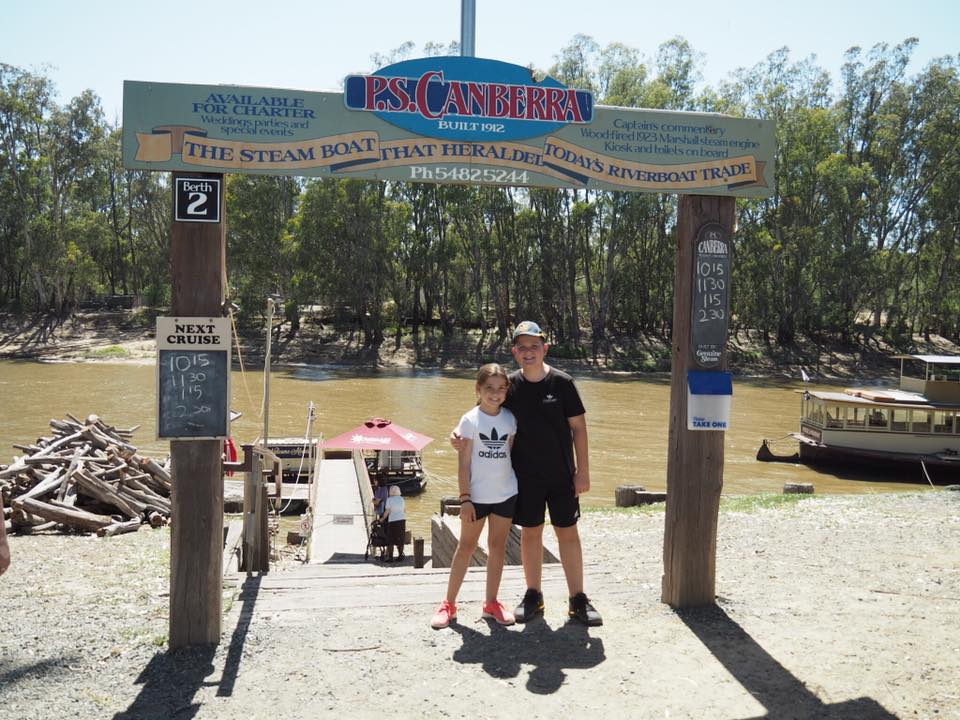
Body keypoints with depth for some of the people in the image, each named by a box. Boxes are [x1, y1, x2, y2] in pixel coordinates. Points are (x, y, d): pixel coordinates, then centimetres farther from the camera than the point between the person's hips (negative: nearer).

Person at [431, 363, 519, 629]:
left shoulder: (510, 418, 2)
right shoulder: (470, 420, -9)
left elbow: (511, 454, 8)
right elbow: (463, 463, -9)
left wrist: (517, 488, 2)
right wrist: (465, 499, -12)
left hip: (505, 494, 4)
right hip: (477, 495, -3)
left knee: (497, 547, 11)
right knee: (466, 547, 6)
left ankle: (491, 603, 23)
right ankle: (449, 604, 16)